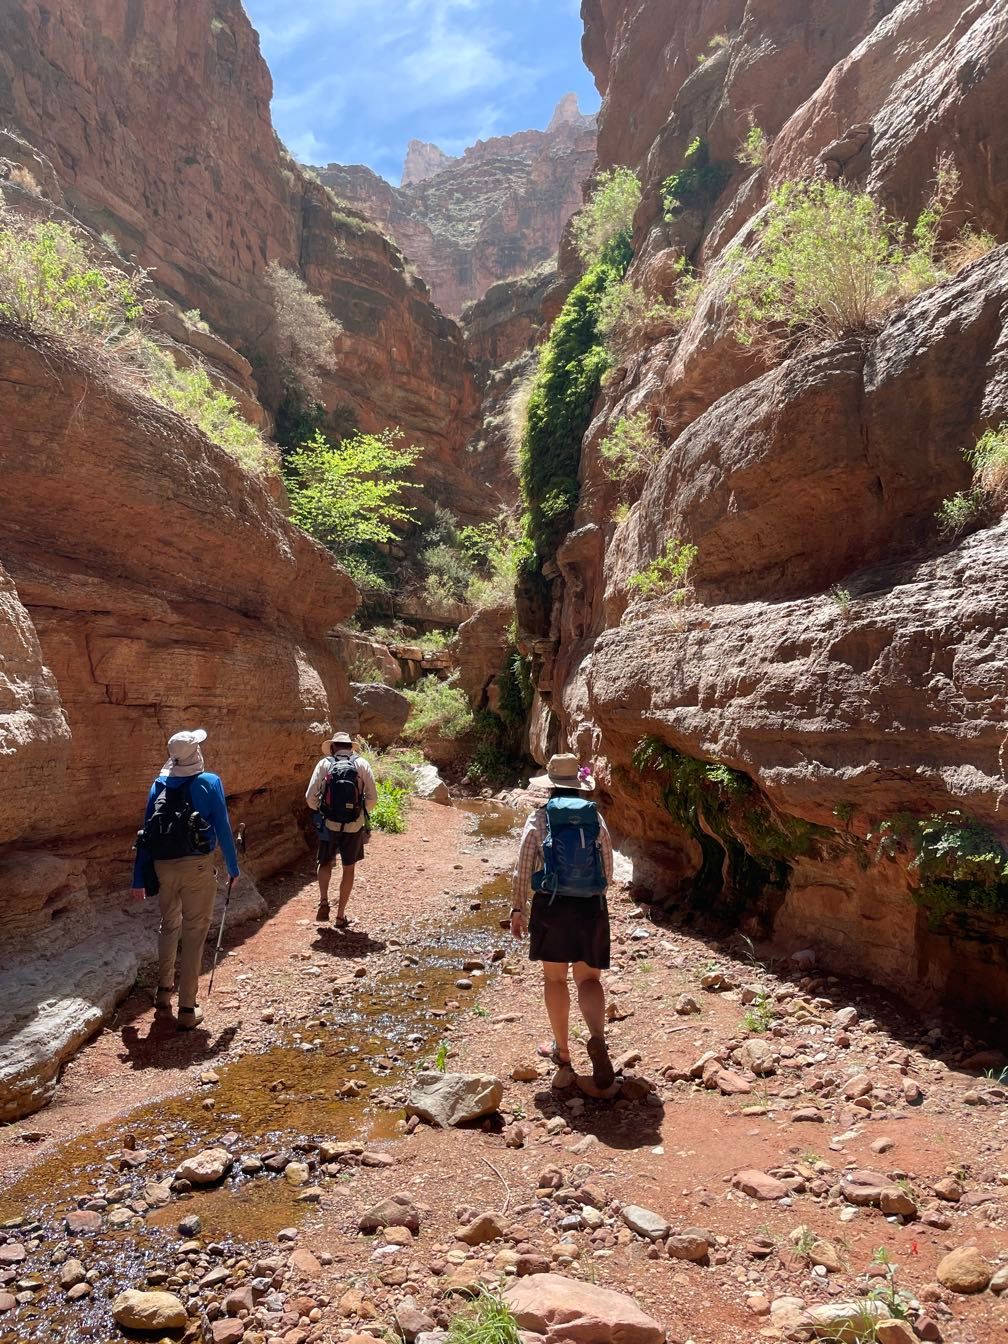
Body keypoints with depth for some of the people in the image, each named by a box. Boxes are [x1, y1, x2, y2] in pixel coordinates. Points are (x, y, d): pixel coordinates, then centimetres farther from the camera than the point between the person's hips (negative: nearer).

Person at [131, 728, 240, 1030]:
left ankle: (164, 990, 35)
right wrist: (233, 867, 4)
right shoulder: (209, 782, -5)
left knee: (169, 926, 24)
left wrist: (139, 878, 12)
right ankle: (187, 1010, 6)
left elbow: (146, 834, 6)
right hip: (197, 866, -4)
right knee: (194, 932, 3)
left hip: (163, 866, 4)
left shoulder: (159, 786, 6)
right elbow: (222, 827, -6)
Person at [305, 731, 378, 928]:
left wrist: (322, 810, 13)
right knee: (349, 869, 15)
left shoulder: (324, 764, 0)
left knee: (325, 863, 23)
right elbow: (372, 797, -5)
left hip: (329, 825, 0)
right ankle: (340, 916, 18)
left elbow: (310, 797, -5)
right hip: (354, 827, 0)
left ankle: (323, 902, 6)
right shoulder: (361, 764, 0)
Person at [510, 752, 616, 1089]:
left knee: (555, 978, 15)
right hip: (592, 908, 1)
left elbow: (523, 868, -6)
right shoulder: (596, 818, 3)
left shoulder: (540, 818, -3)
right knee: (589, 978, 8)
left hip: (552, 906, -1)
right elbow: (608, 869, 6)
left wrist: (518, 909, 1)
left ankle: (561, 1048, 24)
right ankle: (597, 1038, -15)